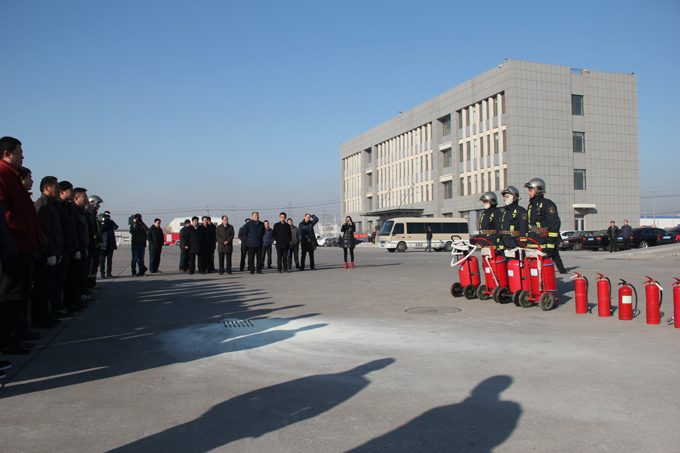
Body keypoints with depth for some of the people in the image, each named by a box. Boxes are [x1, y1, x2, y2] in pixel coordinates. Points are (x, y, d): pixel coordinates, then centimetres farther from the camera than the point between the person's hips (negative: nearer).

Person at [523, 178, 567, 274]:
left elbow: (555, 224, -13)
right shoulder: (531, 205, 18)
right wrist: (526, 242, 19)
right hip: (532, 243, 8)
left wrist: (550, 243, -19)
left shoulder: (547, 204, -6)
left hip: (544, 243, -8)